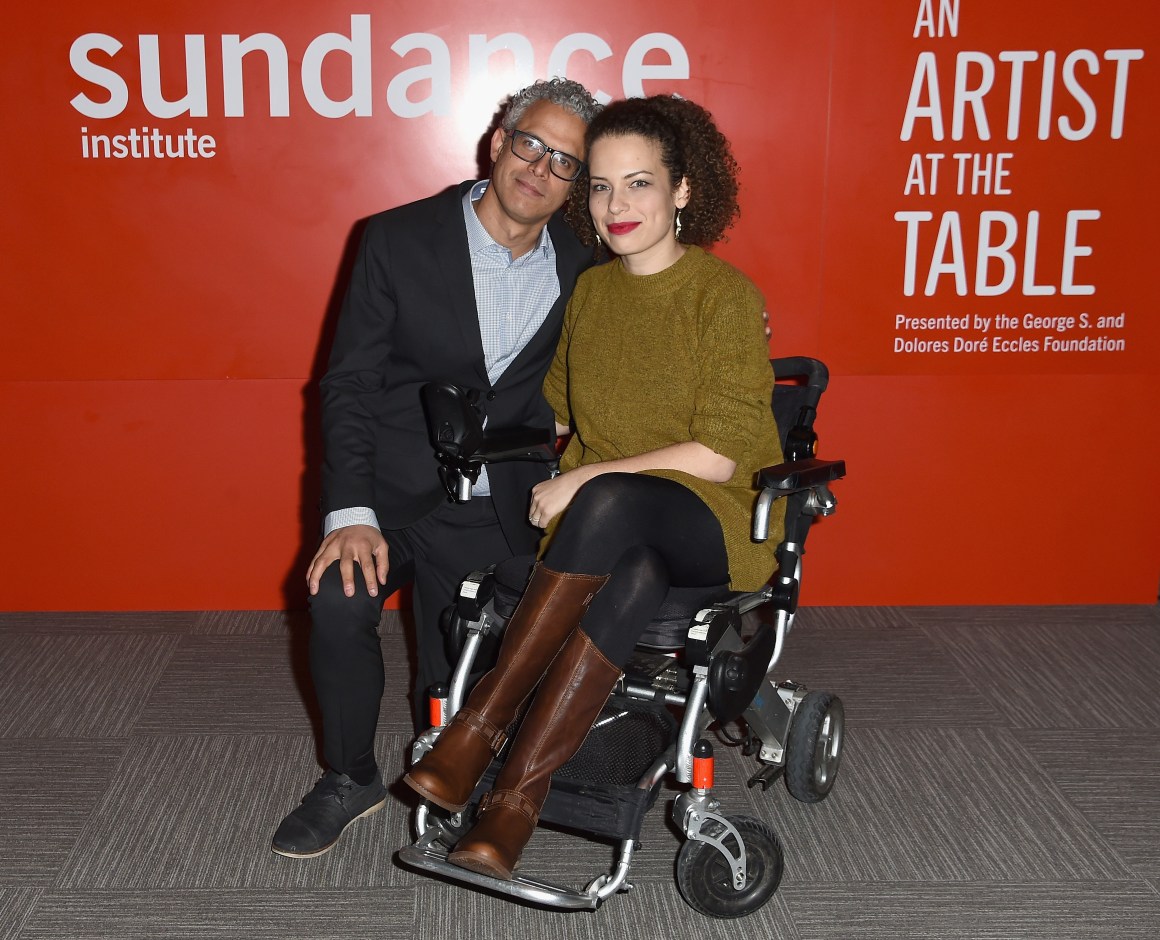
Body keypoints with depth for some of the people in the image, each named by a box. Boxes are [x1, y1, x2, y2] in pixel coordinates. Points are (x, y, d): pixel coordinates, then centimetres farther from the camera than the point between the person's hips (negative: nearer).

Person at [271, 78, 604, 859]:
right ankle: (351, 778, -2)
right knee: (340, 602, -28)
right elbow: (350, 383, -7)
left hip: (492, 509, 2)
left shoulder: (582, 260, 2)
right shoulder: (400, 239, -5)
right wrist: (350, 512, -19)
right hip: (388, 493, -2)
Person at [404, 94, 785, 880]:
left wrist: (582, 482, -16)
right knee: (629, 581, -35)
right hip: (613, 527, 4)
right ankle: (521, 798, -32)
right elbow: (555, 410, 23)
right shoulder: (590, 289, 11)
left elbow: (718, 454, -14)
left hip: (720, 520, -3)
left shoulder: (726, 295, -8)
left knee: (612, 500, -38)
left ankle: (485, 724, -30)